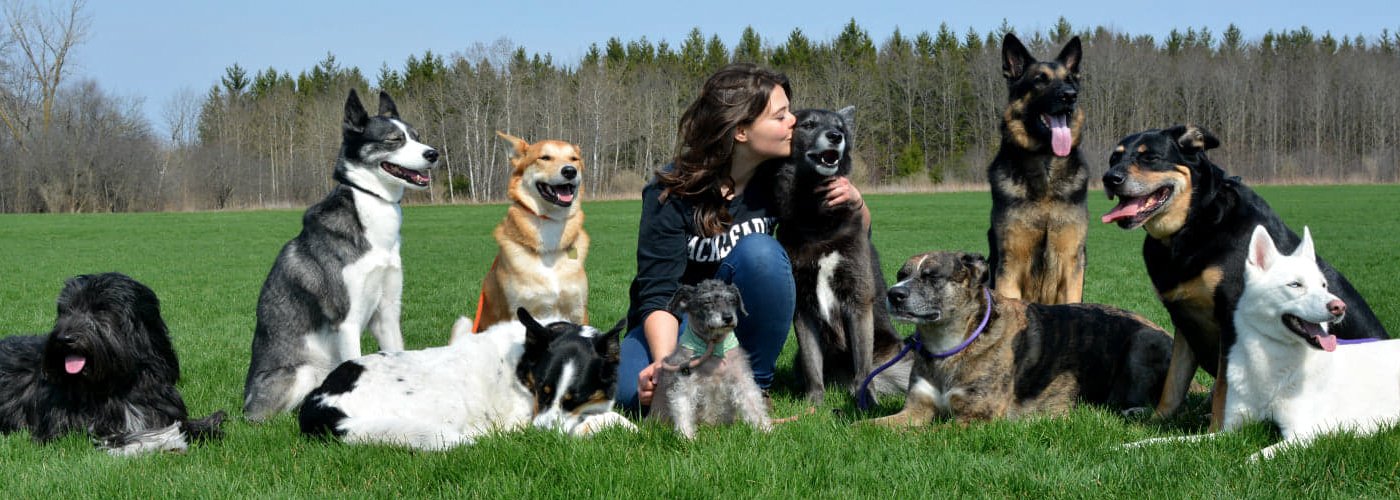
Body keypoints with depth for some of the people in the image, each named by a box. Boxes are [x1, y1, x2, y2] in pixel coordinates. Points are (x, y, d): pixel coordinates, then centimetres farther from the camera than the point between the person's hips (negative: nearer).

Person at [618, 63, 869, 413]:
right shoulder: (670, 195, -20)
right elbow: (658, 294, -24)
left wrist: (855, 202, -18)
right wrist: (664, 362, -43)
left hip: (740, 318, 3)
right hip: (674, 323, -3)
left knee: (759, 250, -29)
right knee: (635, 394, -35)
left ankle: (755, 387, -15)